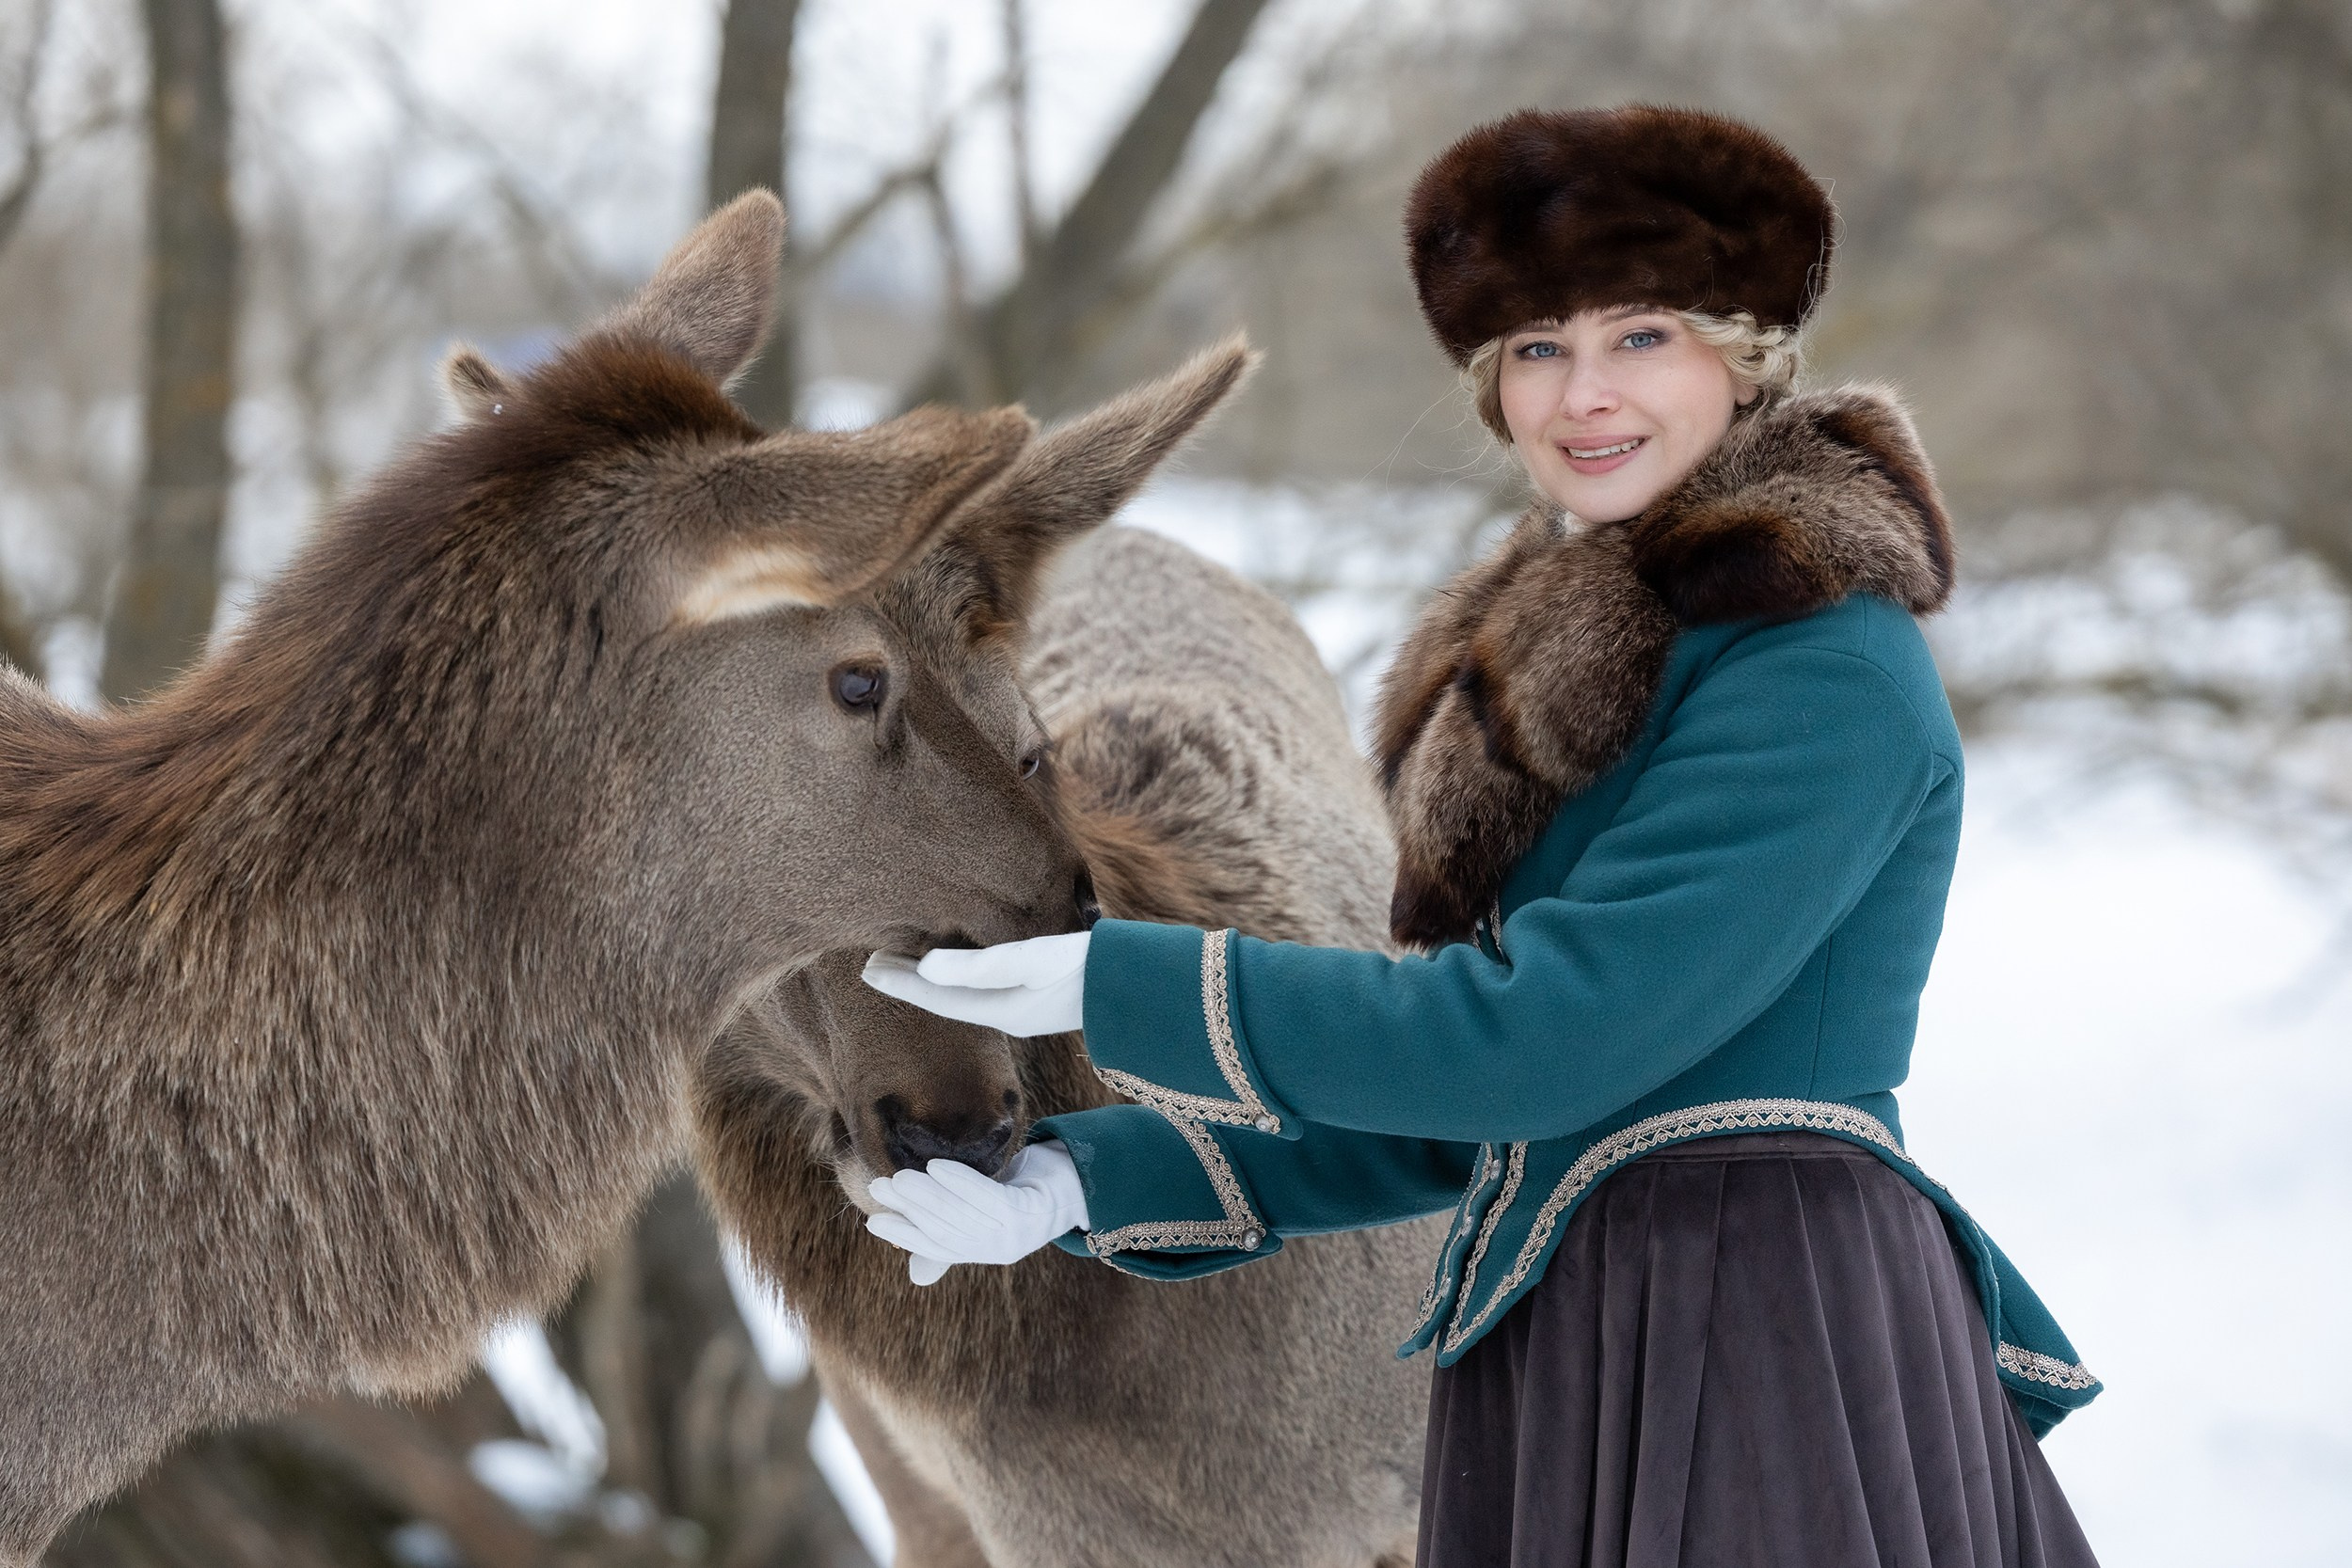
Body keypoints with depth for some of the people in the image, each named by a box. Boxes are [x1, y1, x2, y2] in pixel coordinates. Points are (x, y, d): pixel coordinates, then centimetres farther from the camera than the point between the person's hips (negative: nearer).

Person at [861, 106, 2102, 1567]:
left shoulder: (1820, 667, -13)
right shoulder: (1570, 672, 15)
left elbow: (1540, 1037, -19)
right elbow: (1451, 1108, 16)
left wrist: (1115, 985, -12)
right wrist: (1085, 1182, 8)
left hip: (1764, 1363, -8)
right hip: (1578, 1360, 8)